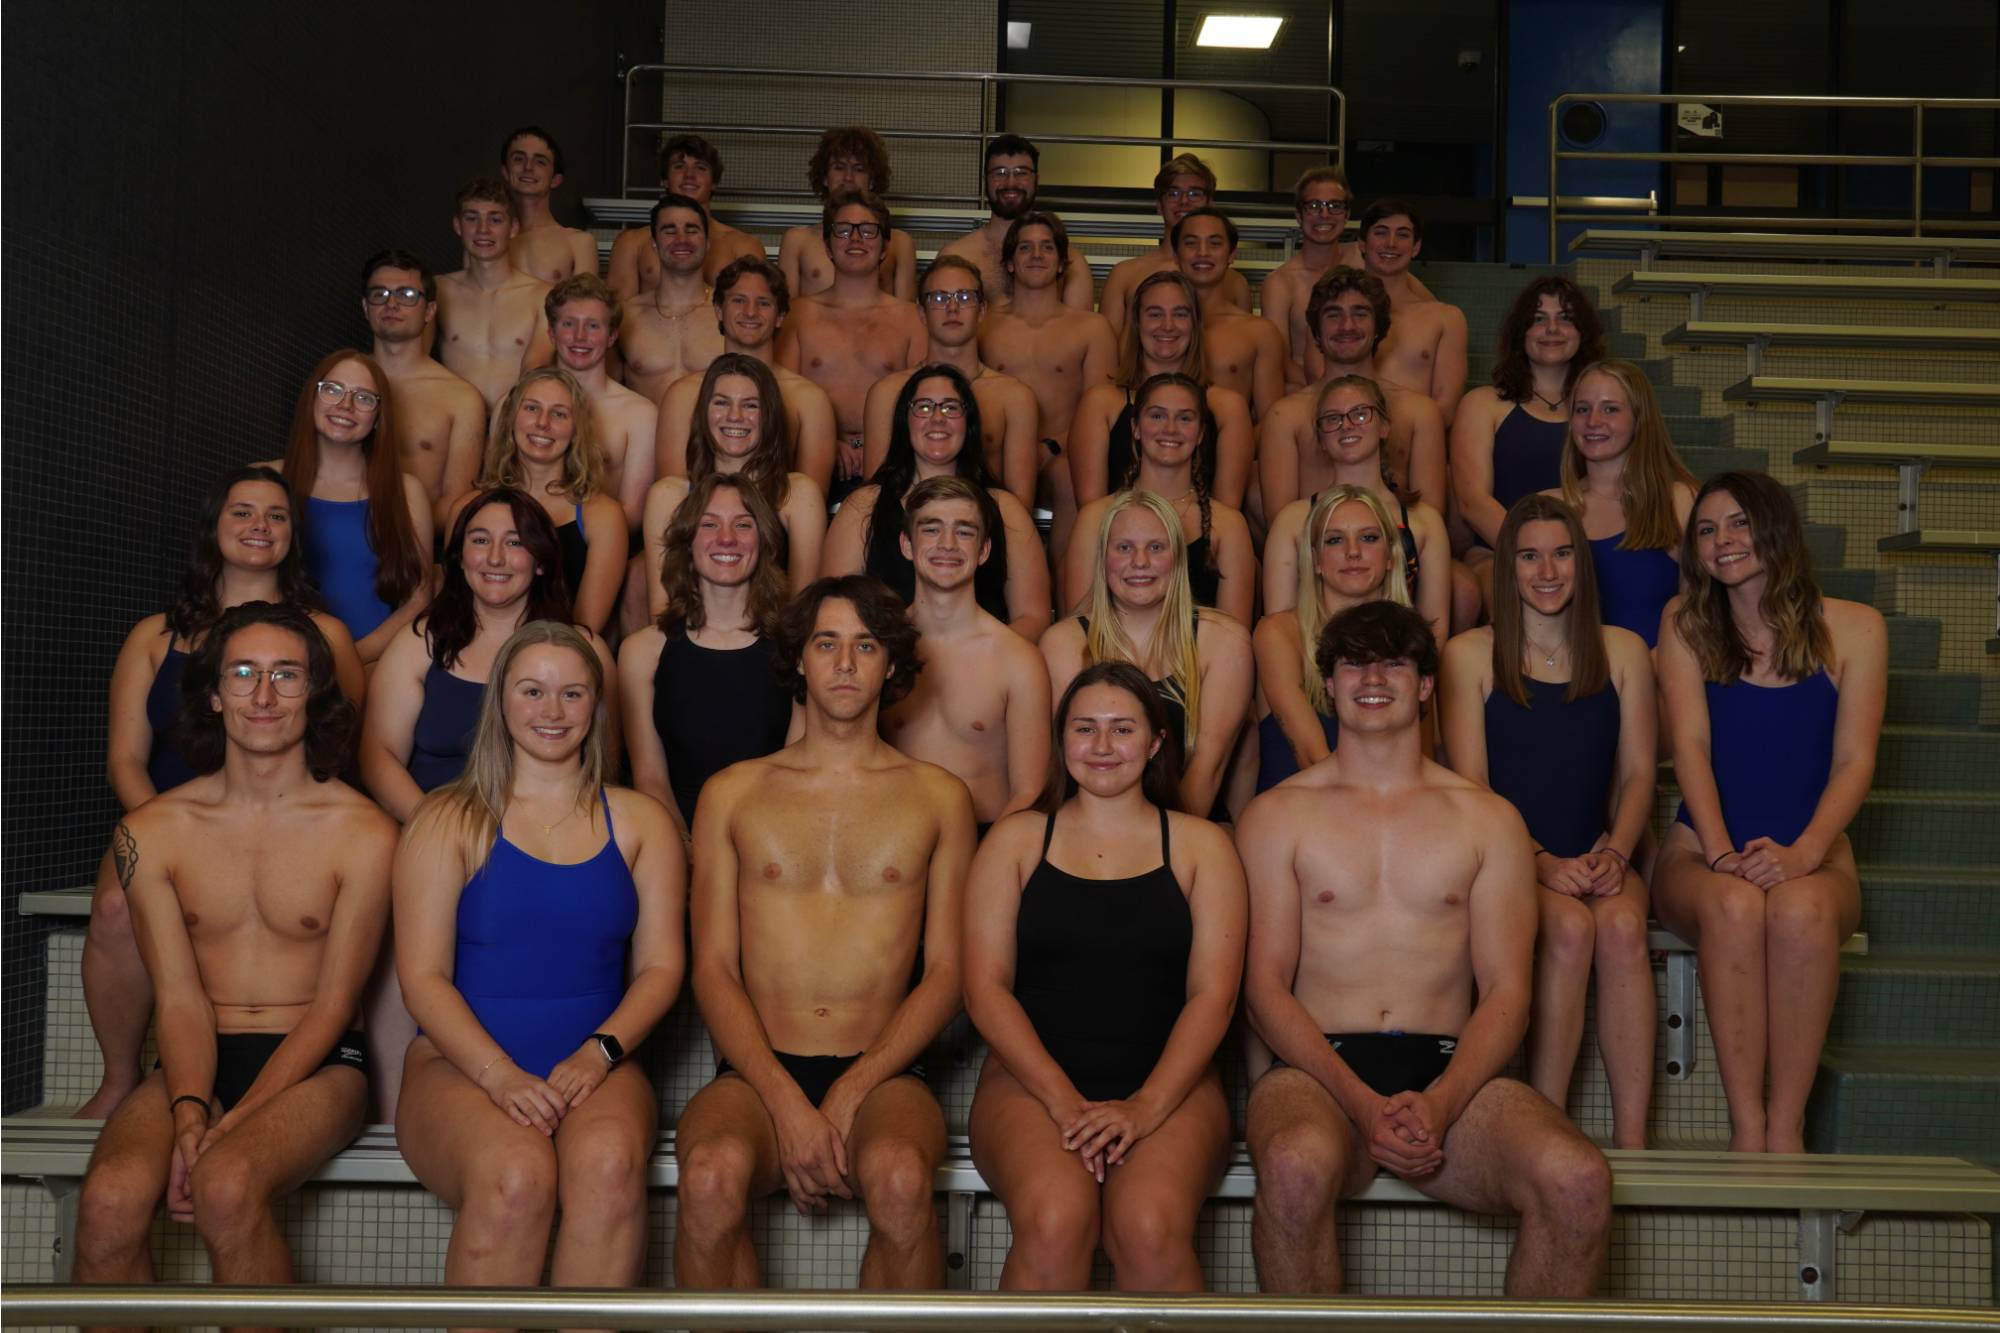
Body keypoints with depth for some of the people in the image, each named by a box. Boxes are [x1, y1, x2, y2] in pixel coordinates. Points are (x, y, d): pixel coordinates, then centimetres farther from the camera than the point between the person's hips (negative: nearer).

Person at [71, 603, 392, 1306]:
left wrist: (231, 1123, -17)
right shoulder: (151, 831, 3)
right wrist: (189, 1112, -20)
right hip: (199, 1062, 3)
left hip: (314, 1065, -2)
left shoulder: (363, 833, -5)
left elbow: (332, 1006, -6)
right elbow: (180, 998, -1)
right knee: (110, 1198, -29)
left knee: (227, 1185, -33)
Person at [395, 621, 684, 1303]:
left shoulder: (639, 822, 14)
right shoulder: (448, 822, 8)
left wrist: (599, 1052, -10)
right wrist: (501, 1074, -16)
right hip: (461, 1067, -1)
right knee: (516, 1177, -34)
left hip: (595, 1069, 2)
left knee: (610, 1165, -33)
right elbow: (423, 977, 0)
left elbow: (660, 967, 9)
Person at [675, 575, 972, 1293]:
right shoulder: (732, 794, 13)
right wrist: (786, 1102, -10)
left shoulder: (938, 798, 12)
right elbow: (713, 969, 6)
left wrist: (852, 1090, -8)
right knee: (712, 1174, -34)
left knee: (901, 1178, -35)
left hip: (881, 1073, 0)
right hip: (757, 1071, 1)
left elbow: (946, 971, 7)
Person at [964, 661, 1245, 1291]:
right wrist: (1062, 1098, -11)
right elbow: (985, 987, 4)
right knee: (1054, 1221, -32)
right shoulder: (1017, 839, 13)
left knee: (1151, 1227, -33)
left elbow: (1212, 995, 3)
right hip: (1032, 1080, 0)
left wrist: (1147, 1106, -13)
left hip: (1169, 1087, 0)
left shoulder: (1201, 846, 13)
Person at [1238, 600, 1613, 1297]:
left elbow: (1507, 991, 7)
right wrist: (1363, 1104, -13)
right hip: (1318, 1069, -1)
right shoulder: (1278, 815, 11)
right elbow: (1266, 986, 3)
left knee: (1580, 1181, -29)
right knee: (1297, 1166, -37)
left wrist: (1440, 1103, -12)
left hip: (1452, 1071, 2)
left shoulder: (1487, 818, 15)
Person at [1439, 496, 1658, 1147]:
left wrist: (1615, 853, -11)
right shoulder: (1470, 655, 4)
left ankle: (1631, 1140, -29)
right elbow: (1470, 785, -3)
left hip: (1598, 856, 2)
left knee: (1621, 924, -30)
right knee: (1569, 927, -32)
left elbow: (1637, 773, 8)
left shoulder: (1623, 652, 13)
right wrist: (1542, 863, -17)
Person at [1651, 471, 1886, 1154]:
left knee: (1800, 909, -36)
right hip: (1701, 850, 0)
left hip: (1811, 857, 0)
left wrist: (1802, 853, -20)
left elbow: (1854, 761, -2)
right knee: (1734, 905, -35)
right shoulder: (1686, 623, 8)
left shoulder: (1853, 628, 6)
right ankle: (1746, 1129, -31)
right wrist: (1722, 853, -18)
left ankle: (1787, 1129, -30)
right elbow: (1690, 745, -2)